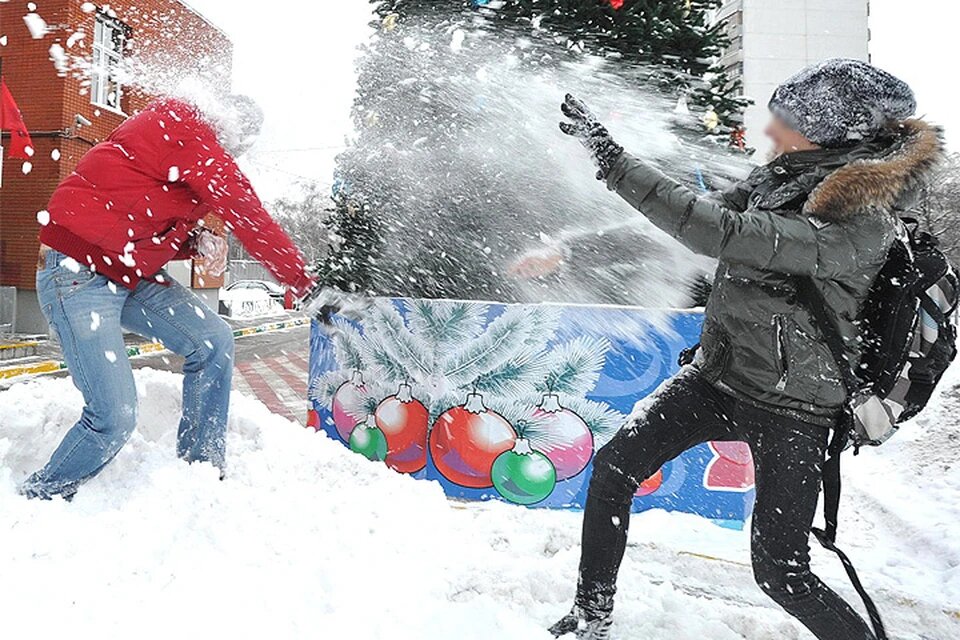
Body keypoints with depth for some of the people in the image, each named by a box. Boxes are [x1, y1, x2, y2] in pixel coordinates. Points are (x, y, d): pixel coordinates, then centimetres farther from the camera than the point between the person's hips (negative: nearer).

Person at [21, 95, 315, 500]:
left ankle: (201, 470, 12)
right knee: (115, 417, -13)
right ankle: (40, 498, 16)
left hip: (128, 273, 10)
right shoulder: (186, 132, -16)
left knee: (213, 341, 1)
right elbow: (246, 214, -20)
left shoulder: (193, 143, 13)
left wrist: (196, 241, -4)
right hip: (78, 272, -10)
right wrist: (303, 283, -15)